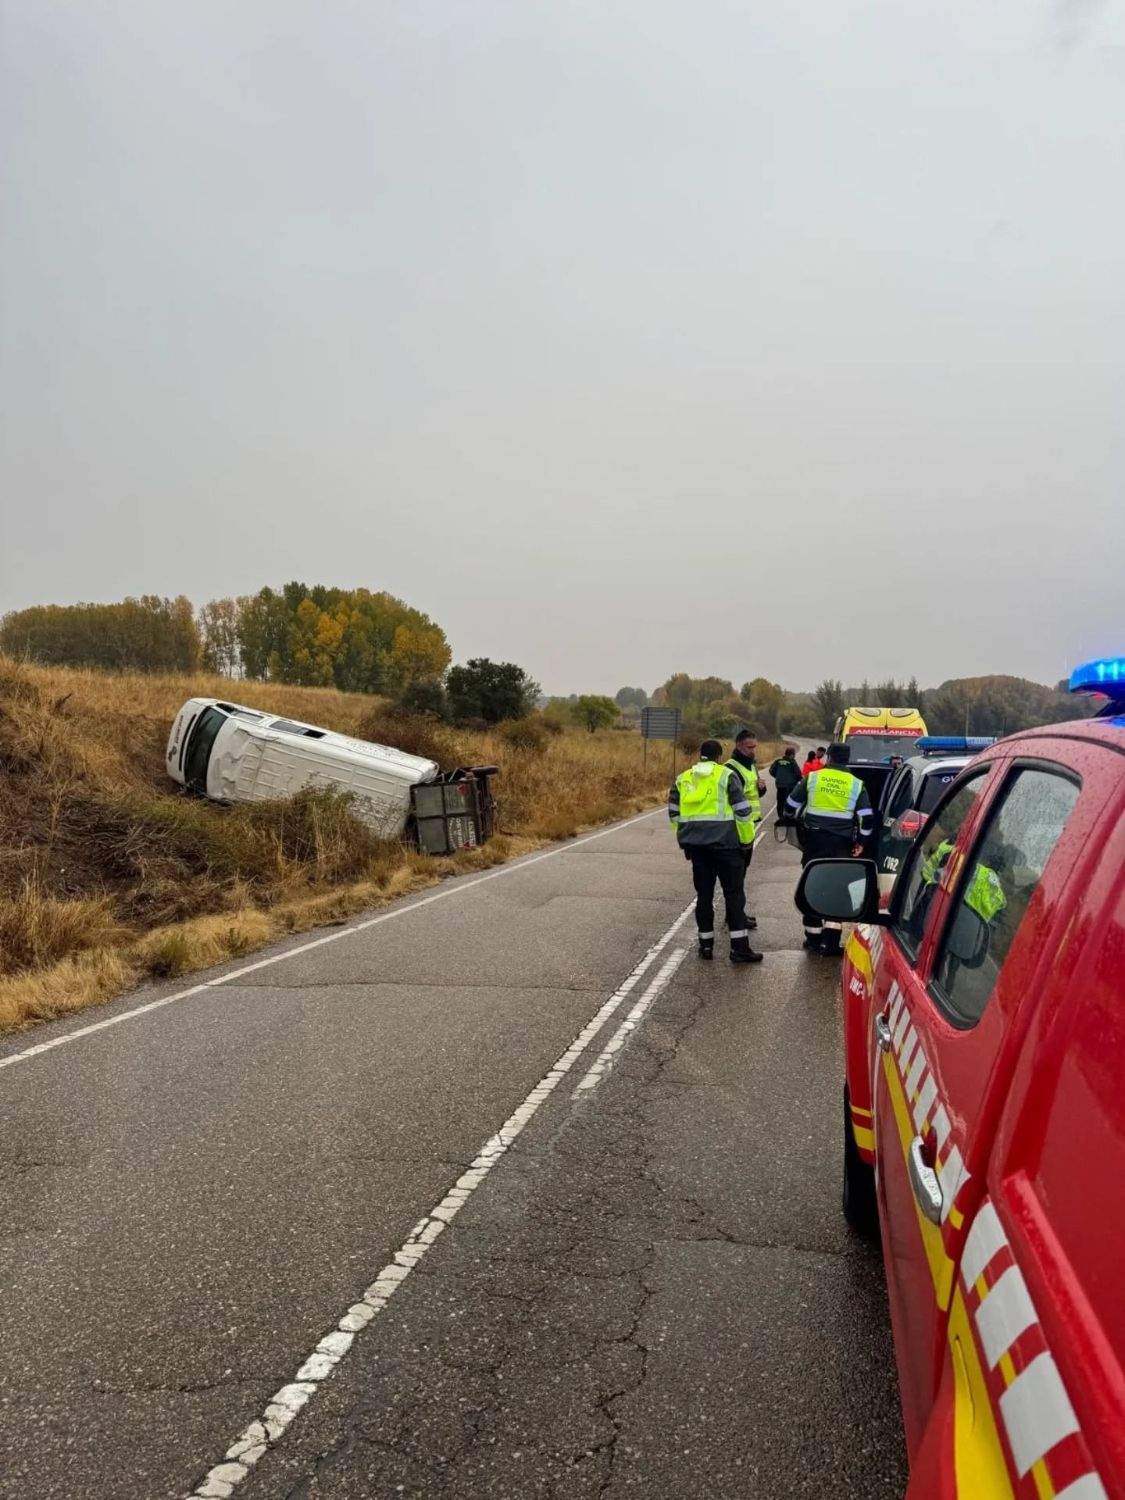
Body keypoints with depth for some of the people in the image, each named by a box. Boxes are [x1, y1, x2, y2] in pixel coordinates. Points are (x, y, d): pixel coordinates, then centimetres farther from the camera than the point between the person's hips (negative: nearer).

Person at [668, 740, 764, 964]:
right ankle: (739, 947, -1)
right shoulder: (727, 775, -2)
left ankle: (706, 944, 15)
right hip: (724, 843, -4)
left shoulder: (682, 779, 12)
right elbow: (742, 810, -4)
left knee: (703, 894, 12)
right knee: (734, 894, 1)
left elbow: (673, 812, 15)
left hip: (695, 844, 4)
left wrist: (684, 838, 21)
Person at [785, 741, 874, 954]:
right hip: (842, 844, 0)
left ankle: (813, 936, 17)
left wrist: (802, 821, 25)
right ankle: (831, 939, -5)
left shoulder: (812, 777, 1)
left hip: (814, 841, 0)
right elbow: (867, 818, -1)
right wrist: (860, 841, 12)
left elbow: (790, 807, 5)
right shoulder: (857, 784, 4)